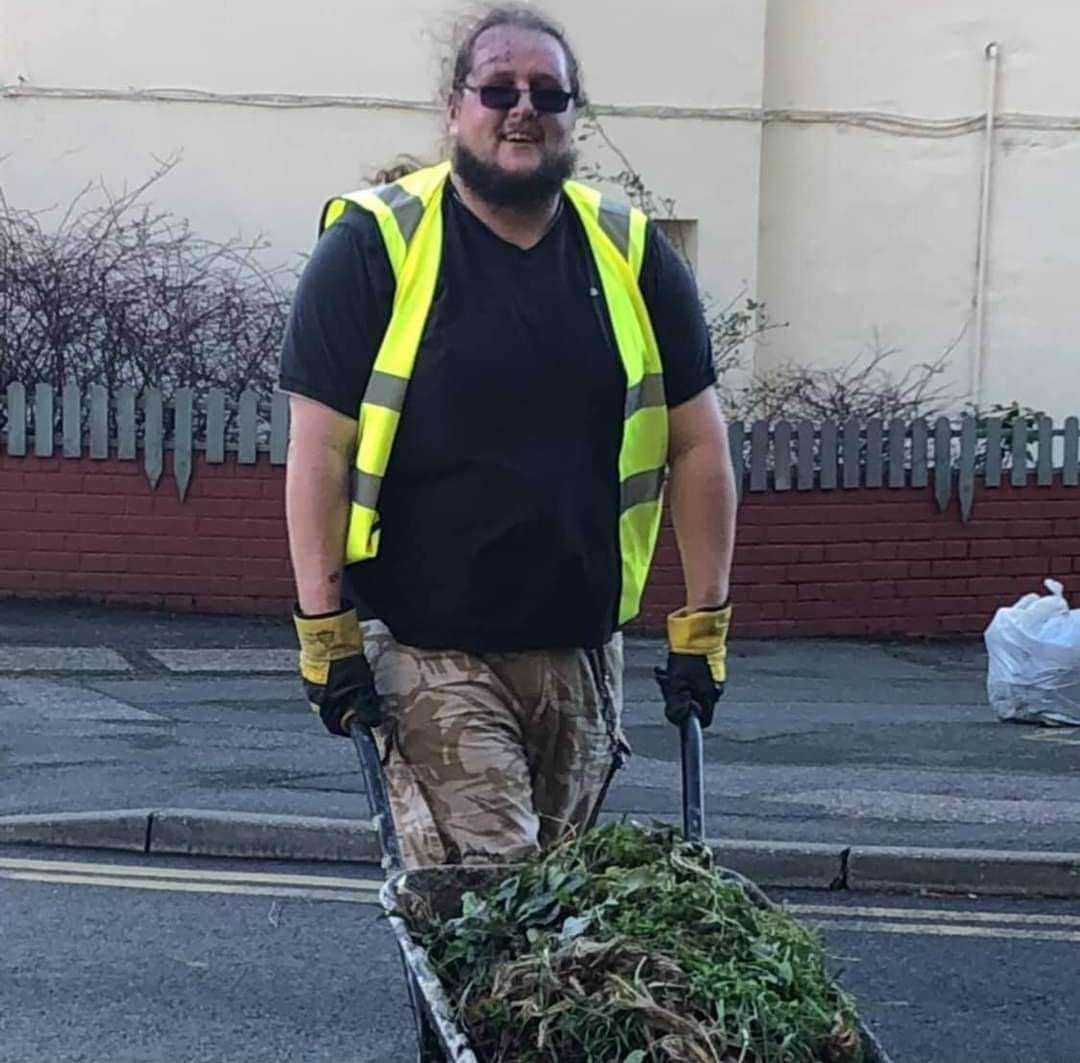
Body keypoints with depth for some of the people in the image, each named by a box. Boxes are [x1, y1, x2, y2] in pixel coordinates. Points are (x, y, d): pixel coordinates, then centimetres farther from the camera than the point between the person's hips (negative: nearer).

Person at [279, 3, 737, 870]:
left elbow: (698, 444, 8)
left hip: (583, 651, 4)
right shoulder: (375, 244, -4)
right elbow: (320, 450, -6)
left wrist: (702, 627, 5)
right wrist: (326, 634, -10)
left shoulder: (632, 254, 6)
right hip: (427, 651, -4)